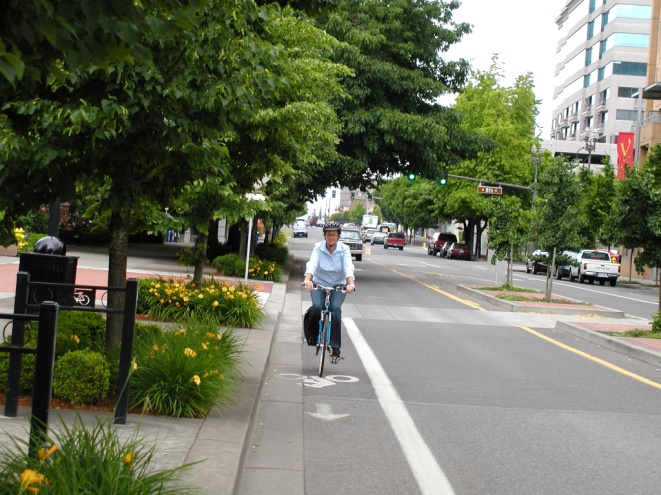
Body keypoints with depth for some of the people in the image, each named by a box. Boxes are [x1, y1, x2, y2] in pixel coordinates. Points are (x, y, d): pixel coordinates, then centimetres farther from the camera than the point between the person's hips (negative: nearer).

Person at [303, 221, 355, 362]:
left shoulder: (344, 249, -10)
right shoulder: (318, 248, -10)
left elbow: (348, 267, -25)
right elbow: (312, 264, -26)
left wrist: (351, 283, -44)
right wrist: (307, 279, -45)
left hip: (338, 285, 0)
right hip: (319, 283, 0)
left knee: (335, 308, -23)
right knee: (317, 307, -25)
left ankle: (335, 349, -17)